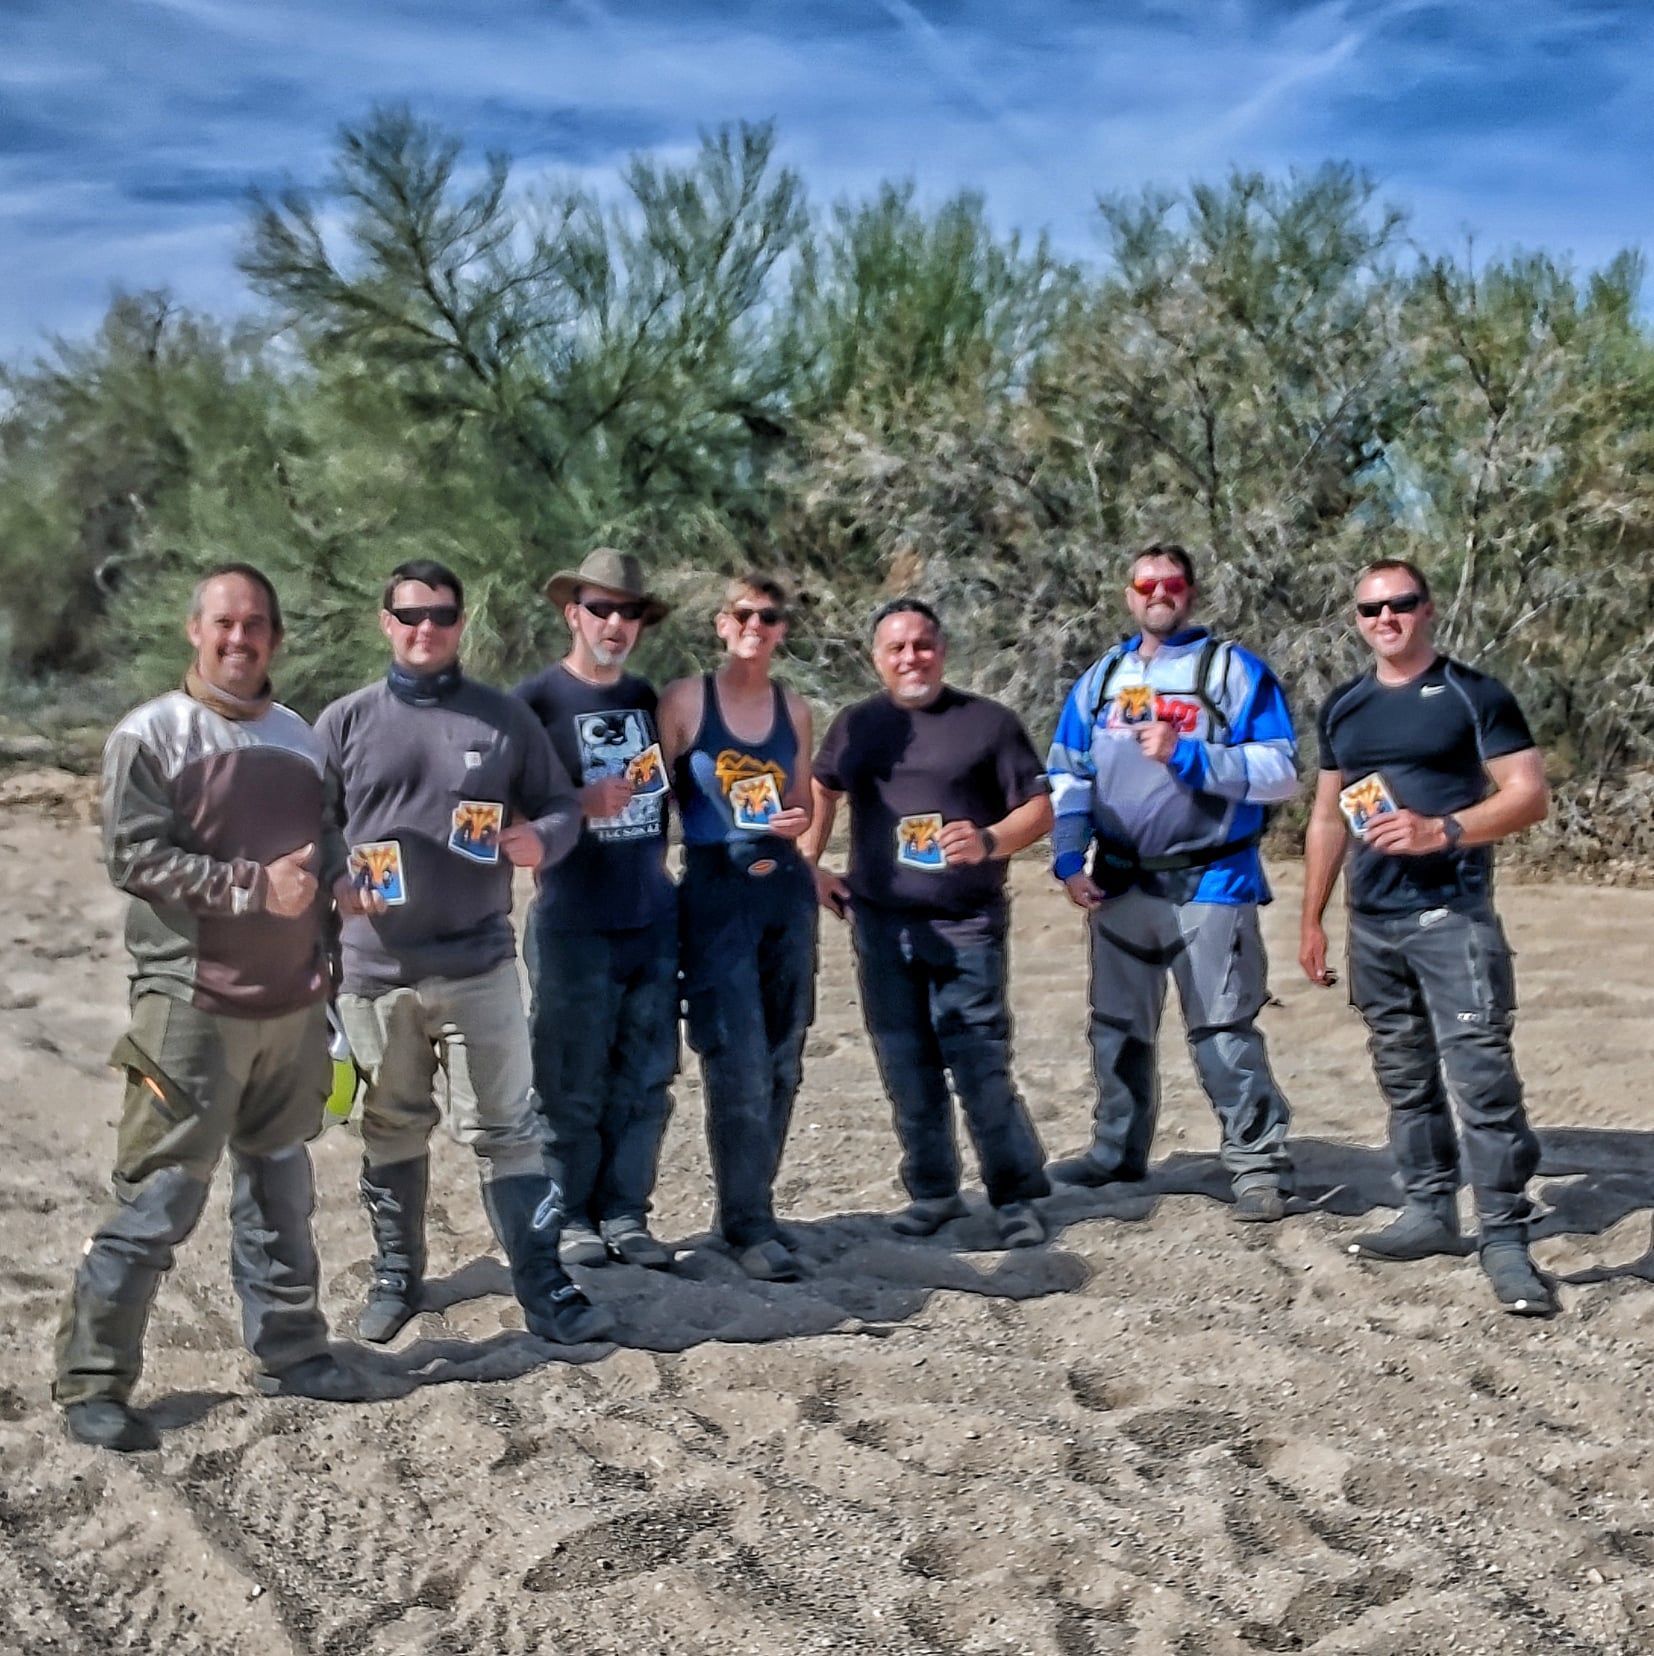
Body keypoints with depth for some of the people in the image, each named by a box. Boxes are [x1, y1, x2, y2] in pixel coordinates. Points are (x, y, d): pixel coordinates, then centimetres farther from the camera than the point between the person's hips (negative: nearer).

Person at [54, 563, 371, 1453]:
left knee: (281, 1185, 16)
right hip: (191, 1005, -6)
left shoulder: (299, 737, 12)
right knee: (157, 1198, -4)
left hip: (293, 1004, 6)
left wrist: (344, 877, -1)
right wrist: (253, 886, -20)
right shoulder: (150, 735, -7)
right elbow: (134, 857, -14)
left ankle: (289, 1349, 28)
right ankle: (92, 1381, 7)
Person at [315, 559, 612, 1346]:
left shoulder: (504, 718, 4)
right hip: (375, 968, 1)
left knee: (506, 1128, 1)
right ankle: (396, 1274, 30)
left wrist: (541, 840, -14)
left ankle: (543, 1285, 7)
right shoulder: (345, 722, 4)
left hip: (479, 964, -1)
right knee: (391, 1131, 14)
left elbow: (560, 804, 8)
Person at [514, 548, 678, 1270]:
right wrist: (582, 806, -18)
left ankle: (625, 1212, 19)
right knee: (574, 1083, 0)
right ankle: (571, 1217, 15)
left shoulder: (651, 699, 13)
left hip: (654, 919, 5)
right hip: (574, 924, -5)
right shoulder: (538, 699, -3)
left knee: (646, 1080, 7)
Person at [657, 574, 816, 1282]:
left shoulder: (794, 709, 10)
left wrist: (793, 824, -2)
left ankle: (752, 1202, 21)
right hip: (716, 892, -5)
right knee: (739, 1065, -8)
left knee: (782, 1063, 8)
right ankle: (748, 1225, 0)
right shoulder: (685, 699, -2)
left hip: (787, 888, 5)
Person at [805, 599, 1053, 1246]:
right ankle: (932, 1191, 22)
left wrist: (988, 841, -18)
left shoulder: (989, 721, 2)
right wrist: (809, 868, 12)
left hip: (967, 924, -3)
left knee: (981, 1066, -6)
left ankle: (1014, 1197, 6)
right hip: (881, 925, 3)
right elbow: (820, 792, 24)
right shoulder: (857, 725, 11)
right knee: (906, 1068, 8)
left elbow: (1039, 806, 0)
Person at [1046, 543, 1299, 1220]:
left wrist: (1187, 756, -20)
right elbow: (1067, 777, 13)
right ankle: (1117, 1148, 32)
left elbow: (1281, 771, -12)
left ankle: (1258, 1166, 5)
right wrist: (1068, 859, 1)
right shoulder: (1101, 678, 11)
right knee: (1117, 1027, 16)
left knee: (1223, 1031, -5)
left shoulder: (1233, 669, -3)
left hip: (1209, 882, -5)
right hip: (1119, 884, 5)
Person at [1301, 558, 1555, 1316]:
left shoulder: (1475, 695, -3)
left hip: (1454, 917, -6)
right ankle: (1429, 1212, 22)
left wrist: (1442, 831, -22)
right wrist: (1312, 920, 15)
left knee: (1481, 1076, -10)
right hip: (1372, 925, 6)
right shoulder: (1343, 708, 13)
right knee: (1405, 1078, 12)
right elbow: (1327, 817, 18)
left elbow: (1530, 795, -8)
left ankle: (1505, 1238, -5)